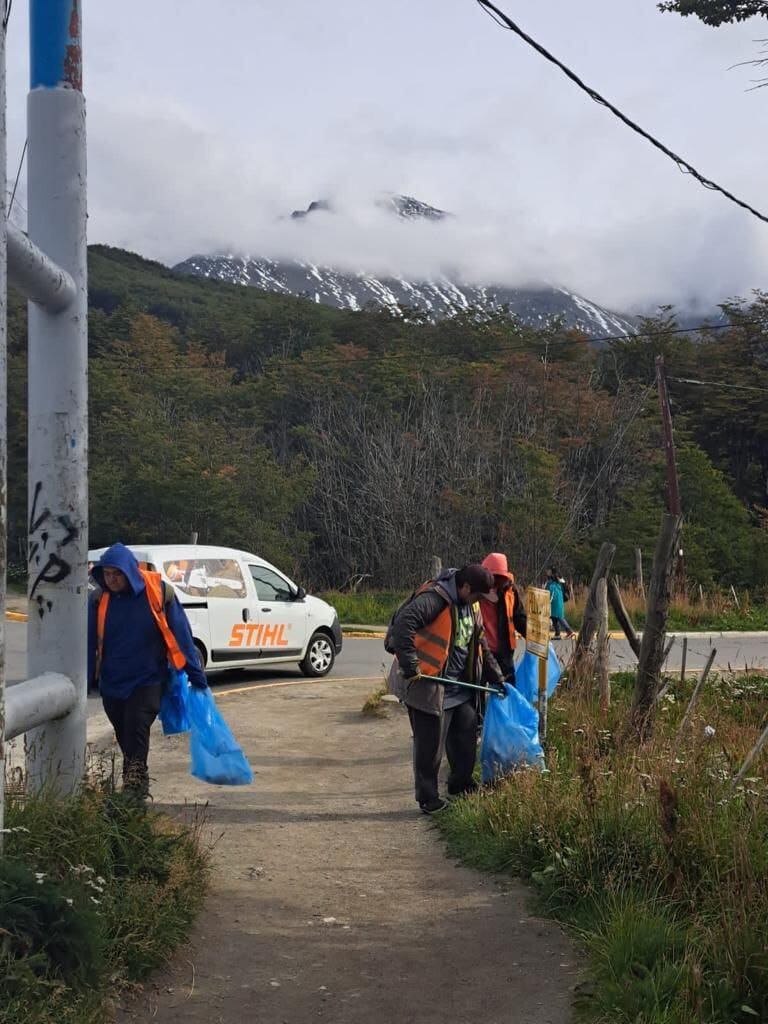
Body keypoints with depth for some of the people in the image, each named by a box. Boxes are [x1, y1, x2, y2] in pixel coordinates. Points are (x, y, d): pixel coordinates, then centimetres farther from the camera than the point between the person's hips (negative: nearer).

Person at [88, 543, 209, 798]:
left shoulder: (159, 592, -10)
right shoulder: (99, 599, -3)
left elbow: (181, 635, -5)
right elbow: (90, 642, 2)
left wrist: (196, 676, -2)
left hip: (148, 679, -3)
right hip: (112, 683, 3)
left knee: (137, 729, -17)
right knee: (124, 738, 10)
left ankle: (134, 785, -12)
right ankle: (138, 787, 26)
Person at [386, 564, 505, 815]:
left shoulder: (472, 606, 9)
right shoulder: (435, 598, -21)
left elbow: (481, 645, 22)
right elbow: (403, 623, -33)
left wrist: (496, 676, 22)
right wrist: (410, 665, -34)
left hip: (461, 685, 9)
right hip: (428, 685, -9)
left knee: (466, 736, 17)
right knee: (430, 745, -2)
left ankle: (461, 784, 35)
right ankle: (428, 799, 10)